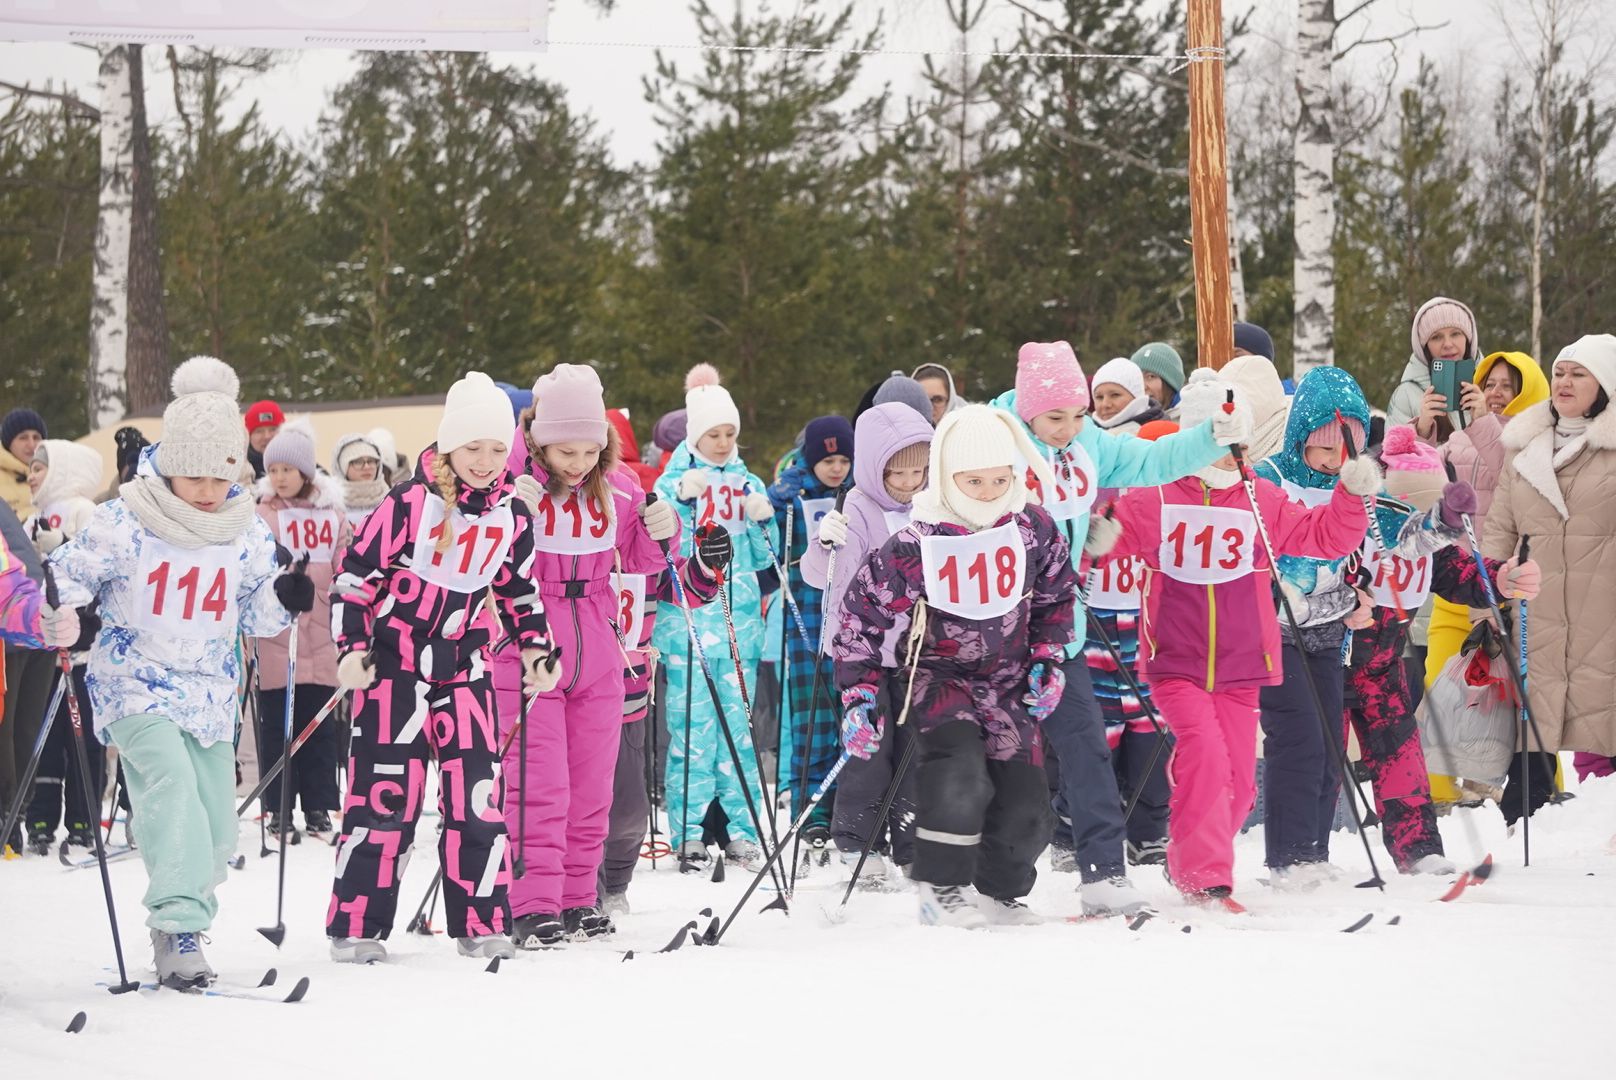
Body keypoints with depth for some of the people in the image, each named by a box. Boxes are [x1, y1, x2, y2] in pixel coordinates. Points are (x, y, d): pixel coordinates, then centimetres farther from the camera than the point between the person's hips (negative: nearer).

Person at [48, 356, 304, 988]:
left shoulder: (248, 533, 2)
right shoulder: (124, 523, -11)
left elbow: (254, 616, 12)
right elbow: (68, 575, -2)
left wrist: (283, 600, -9)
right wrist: (65, 610, -24)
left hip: (211, 691, 5)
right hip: (135, 683, -5)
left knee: (215, 831, 5)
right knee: (171, 782, -29)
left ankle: (178, 929, 28)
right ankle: (179, 926, -33)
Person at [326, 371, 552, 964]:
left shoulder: (512, 516, 3)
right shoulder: (409, 504, -12)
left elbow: (519, 590, 19)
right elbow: (355, 574, -8)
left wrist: (537, 649, 9)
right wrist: (351, 649, -15)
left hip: (465, 664, 4)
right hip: (394, 659, -4)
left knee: (478, 794, -1)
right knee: (385, 794, -5)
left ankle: (481, 924, 8)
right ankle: (356, 926, 2)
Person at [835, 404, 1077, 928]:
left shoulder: (1034, 529, -7)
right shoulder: (914, 546, -19)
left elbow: (1056, 595, 12)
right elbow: (861, 615, -11)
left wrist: (1047, 660, 5)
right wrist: (860, 697, -14)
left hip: (1008, 681, 4)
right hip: (938, 675, -4)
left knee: (1023, 797, 1)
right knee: (959, 768, -29)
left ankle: (999, 892, 26)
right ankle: (941, 887, -15)